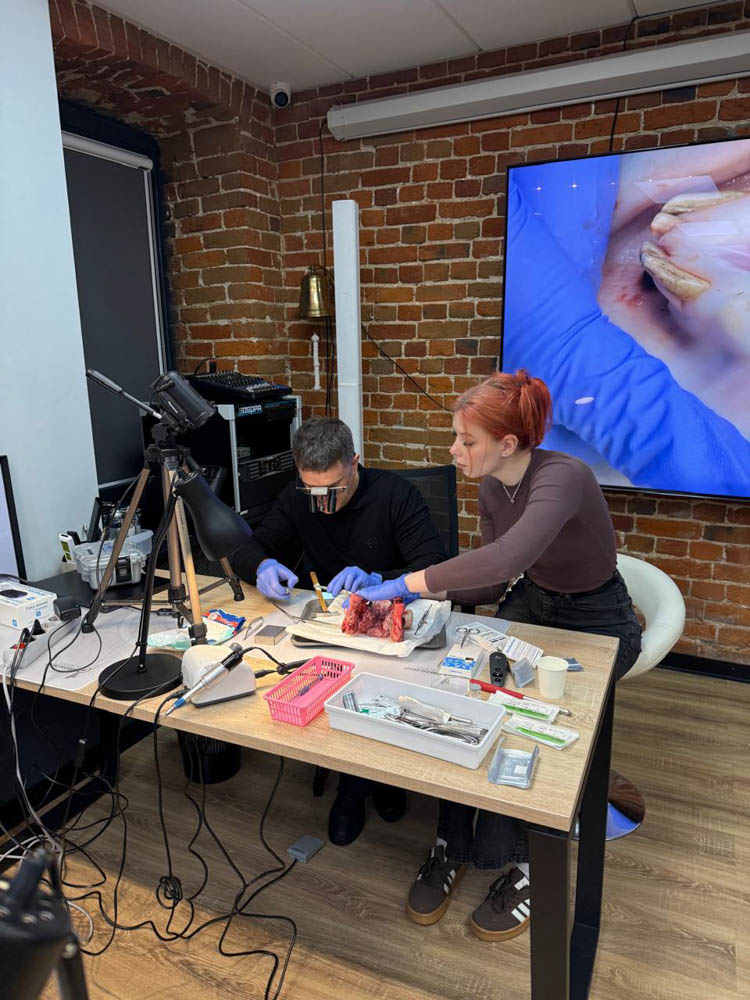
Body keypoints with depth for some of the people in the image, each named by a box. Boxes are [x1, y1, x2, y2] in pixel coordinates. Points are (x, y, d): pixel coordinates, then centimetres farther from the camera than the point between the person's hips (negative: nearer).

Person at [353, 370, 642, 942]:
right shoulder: (491, 488, -5)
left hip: (597, 625, -6)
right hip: (531, 606, 6)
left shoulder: (562, 477, -30)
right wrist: (423, 590, -14)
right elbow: (492, 583, 1)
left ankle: (521, 863, 0)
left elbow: (507, 557, -49)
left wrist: (409, 582, -41)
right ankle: (452, 844, -1)